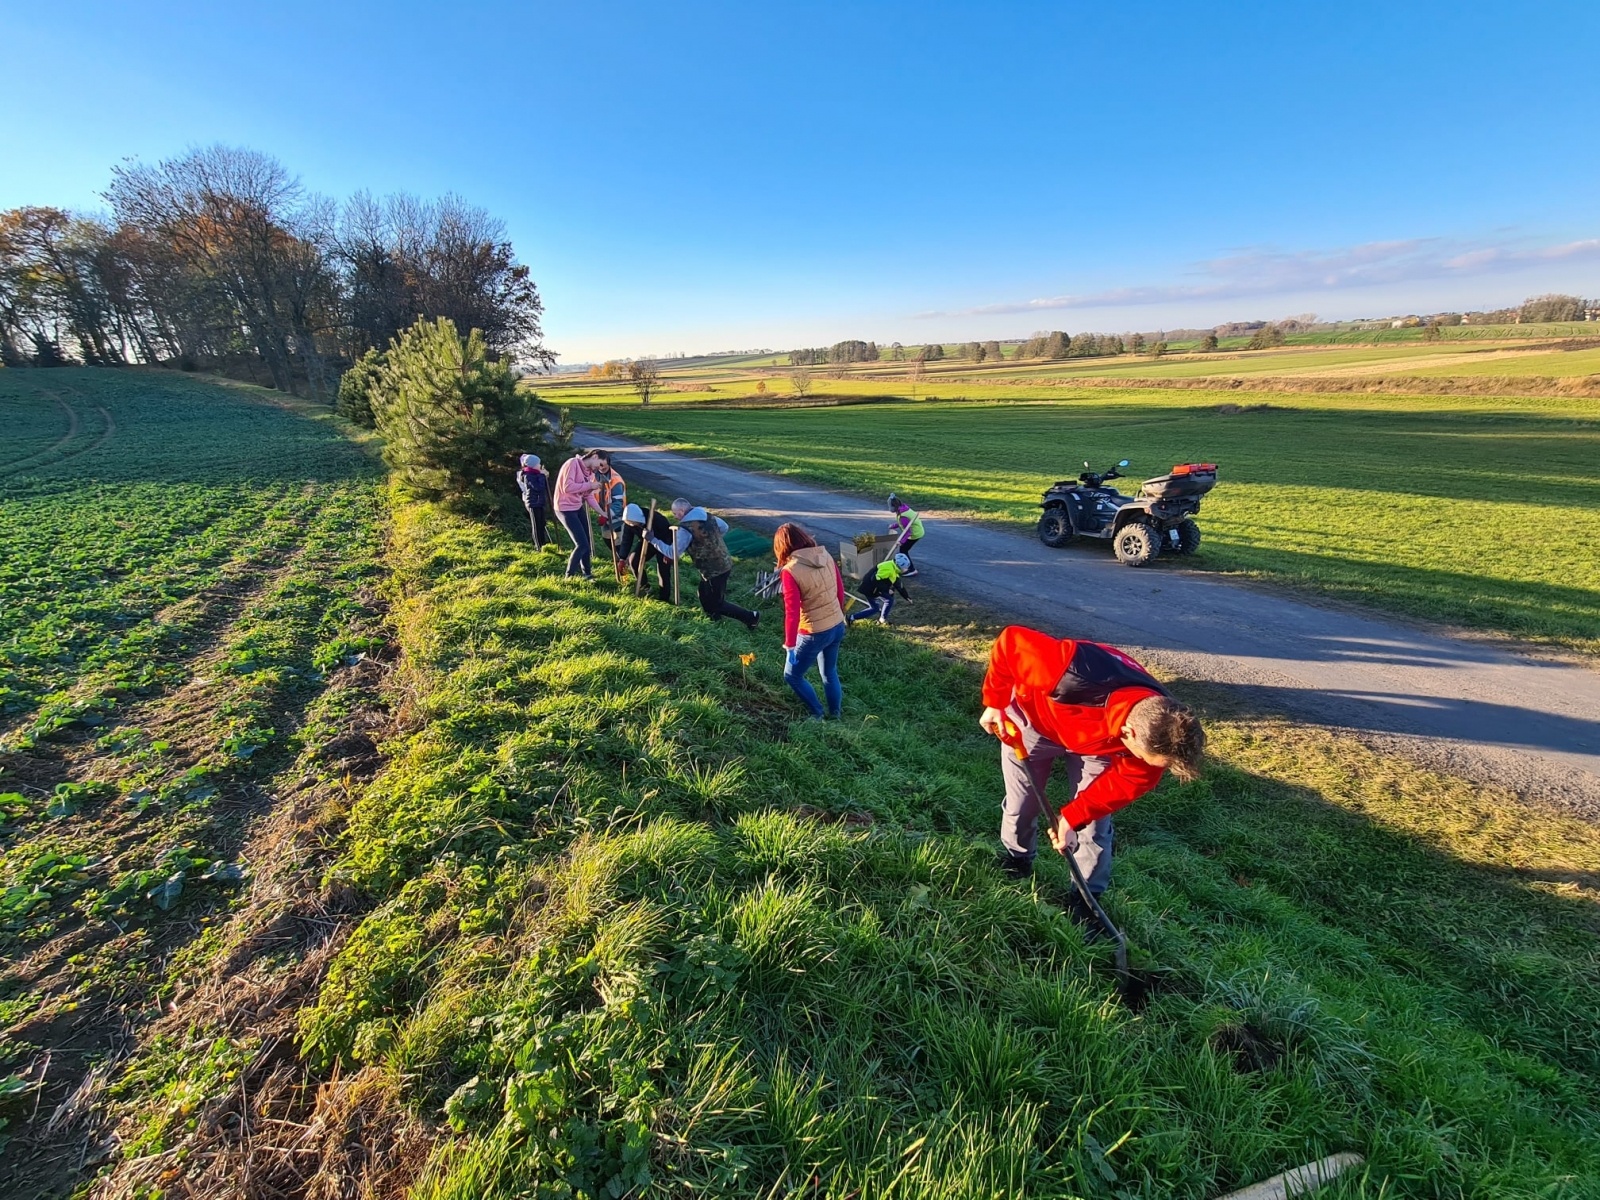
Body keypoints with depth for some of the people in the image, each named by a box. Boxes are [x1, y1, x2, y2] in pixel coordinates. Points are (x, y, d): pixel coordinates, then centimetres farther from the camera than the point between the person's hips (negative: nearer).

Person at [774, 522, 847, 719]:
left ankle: (818, 715, 28)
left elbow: (792, 612, -20)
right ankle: (835, 715, 41)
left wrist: (789, 645, -11)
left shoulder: (790, 570, -20)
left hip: (814, 634, -6)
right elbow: (840, 590, 6)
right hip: (838, 627, 6)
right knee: (830, 673, 27)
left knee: (792, 675, 18)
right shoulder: (826, 556, -3)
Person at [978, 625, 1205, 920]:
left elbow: (1127, 782, -14)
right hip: (1034, 720, -2)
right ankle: (1015, 861, 38)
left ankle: (1088, 899, 23)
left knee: (1096, 823, 1)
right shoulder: (1077, 676, -49)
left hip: (1096, 743, 2)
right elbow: (1011, 641, -34)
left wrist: (1071, 817, -19)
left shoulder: (1155, 730, -31)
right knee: (1022, 805, 9)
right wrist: (995, 703, -23)